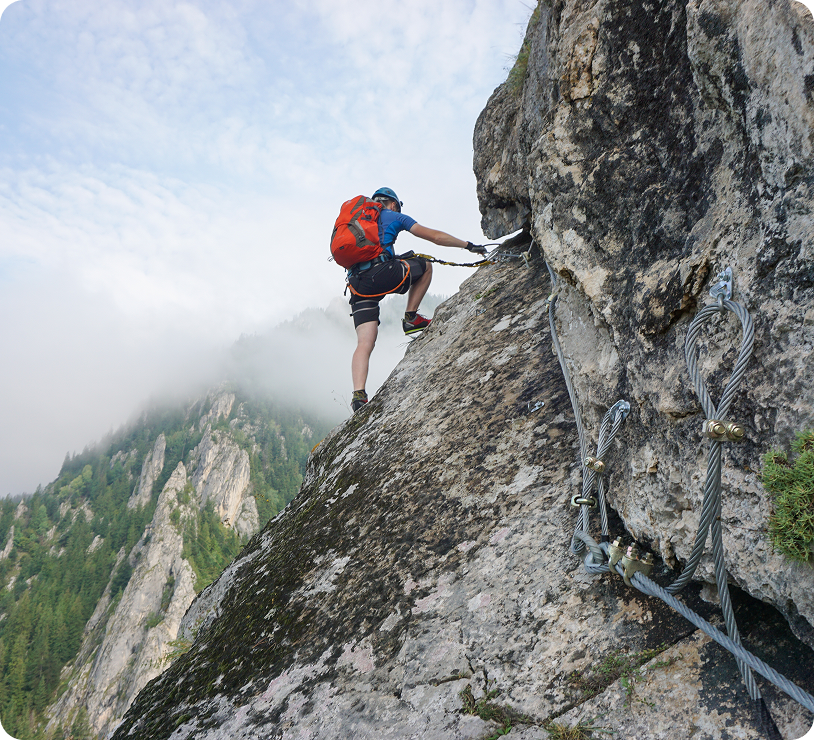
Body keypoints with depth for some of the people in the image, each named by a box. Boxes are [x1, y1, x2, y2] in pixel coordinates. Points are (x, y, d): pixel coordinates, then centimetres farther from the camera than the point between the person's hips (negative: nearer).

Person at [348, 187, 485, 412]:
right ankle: (411, 318, 16)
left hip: (357, 284, 5)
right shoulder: (395, 216, 17)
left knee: (365, 343, 1)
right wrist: (469, 245, 23)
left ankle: (358, 395, -17)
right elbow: (435, 236, 14)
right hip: (382, 273, -5)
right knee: (425, 265, 22)